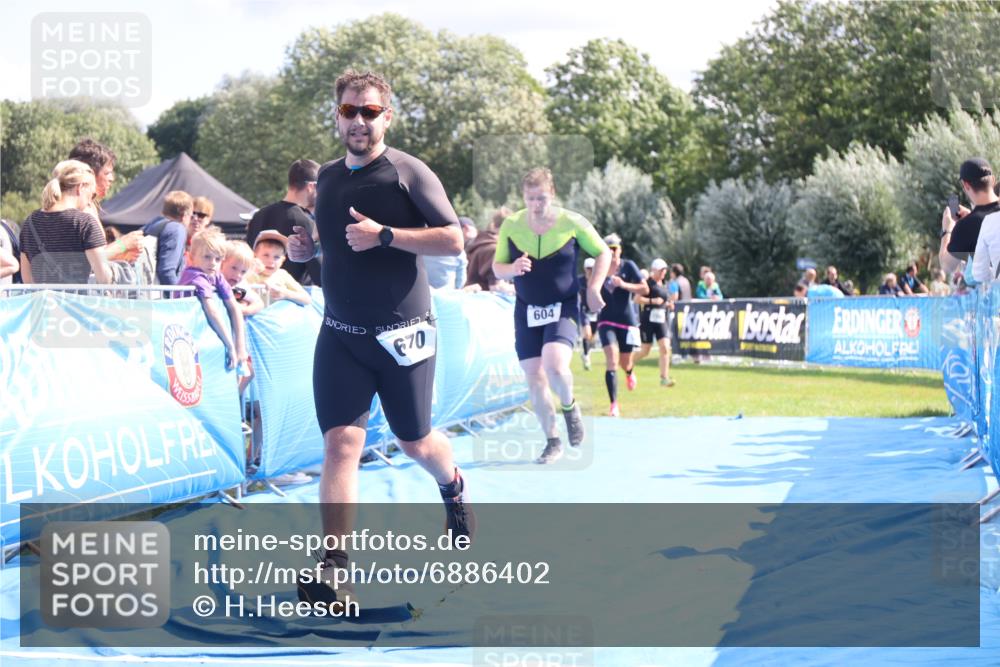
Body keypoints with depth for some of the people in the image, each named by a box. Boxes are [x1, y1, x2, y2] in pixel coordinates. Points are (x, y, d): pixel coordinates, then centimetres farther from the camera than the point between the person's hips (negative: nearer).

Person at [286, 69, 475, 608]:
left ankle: (454, 489, 48)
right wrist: (305, 247, 3)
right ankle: (334, 568, -14)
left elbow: (453, 240, -12)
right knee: (341, 443, -11)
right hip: (340, 334, 3)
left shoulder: (408, 172, -7)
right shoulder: (326, 178, 9)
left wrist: (384, 235, -23)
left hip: (401, 332, -3)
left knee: (416, 443, 13)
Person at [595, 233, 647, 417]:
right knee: (612, 361, -17)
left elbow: (645, 289, -9)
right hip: (606, 321, 0)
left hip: (627, 321, 0)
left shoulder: (628, 266, -5)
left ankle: (630, 373, 52)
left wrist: (624, 285, -21)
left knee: (625, 363, 11)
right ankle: (614, 405, -17)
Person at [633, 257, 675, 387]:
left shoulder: (665, 285, 14)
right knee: (645, 351, 2)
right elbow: (637, 299, -13)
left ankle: (664, 378, -8)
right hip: (648, 320, -6)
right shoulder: (647, 283, -8)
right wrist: (652, 301, -21)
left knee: (665, 348, -10)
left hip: (662, 320, 6)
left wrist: (670, 305, 8)